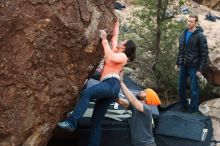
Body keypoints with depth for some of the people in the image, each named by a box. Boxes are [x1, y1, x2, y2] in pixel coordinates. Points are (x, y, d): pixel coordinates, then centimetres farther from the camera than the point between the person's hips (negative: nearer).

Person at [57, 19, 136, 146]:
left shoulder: (122, 56, 6)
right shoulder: (116, 52, 28)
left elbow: (110, 57, -16)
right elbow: (115, 36, 41)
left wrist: (104, 40, -10)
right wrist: (117, 23, 45)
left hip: (111, 84, -9)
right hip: (109, 87, 10)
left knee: (86, 93, -35)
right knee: (96, 121, 2)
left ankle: (71, 122, -45)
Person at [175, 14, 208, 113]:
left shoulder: (200, 36, -12)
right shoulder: (184, 34, 7)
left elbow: (204, 54, -12)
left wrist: (201, 69, -15)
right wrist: (177, 63, 12)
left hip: (193, 67, -6)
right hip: (183, 66, 6)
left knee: (194, 89, 3)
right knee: (181, 87, 12)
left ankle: (193, 109, 16)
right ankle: (184, 106, 29)